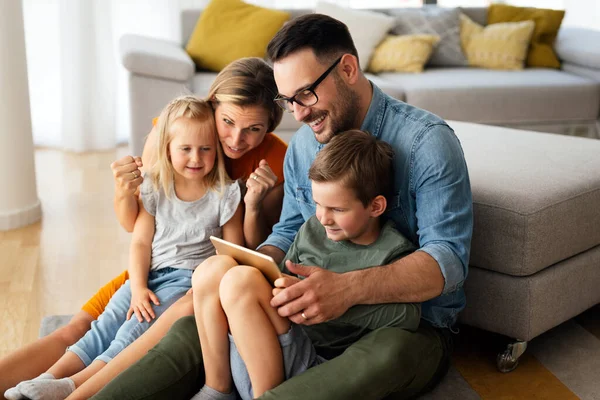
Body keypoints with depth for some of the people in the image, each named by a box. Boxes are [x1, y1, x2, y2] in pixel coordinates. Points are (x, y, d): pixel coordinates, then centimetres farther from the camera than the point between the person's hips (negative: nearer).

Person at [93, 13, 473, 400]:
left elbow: (448, 258, -22)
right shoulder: (302, 144, 8)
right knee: (191, 330, -13)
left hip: (410, 325, -5)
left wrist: (349, 288, -38)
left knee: (385, 355, -42)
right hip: (314, 311, 6)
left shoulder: (427, 140, -14)